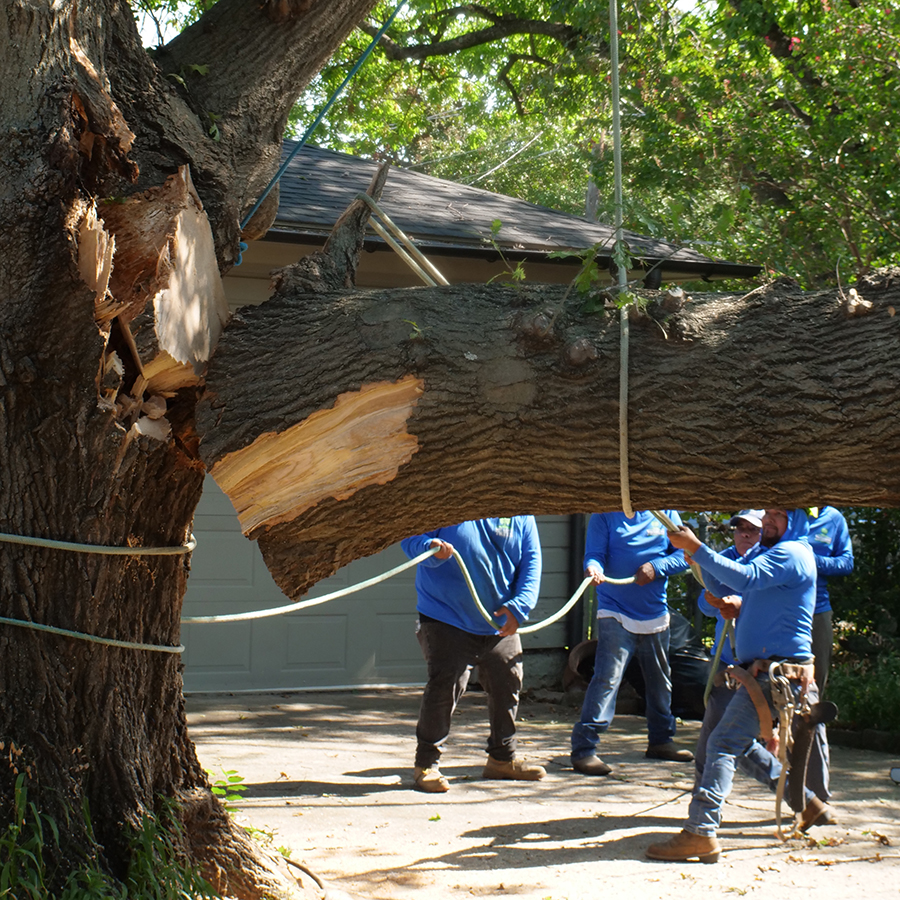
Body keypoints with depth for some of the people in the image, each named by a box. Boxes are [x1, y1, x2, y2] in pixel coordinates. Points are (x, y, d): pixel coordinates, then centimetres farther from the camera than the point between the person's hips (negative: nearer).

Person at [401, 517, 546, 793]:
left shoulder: (521, 514, 0)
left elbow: (531, 560, 1)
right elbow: (411, 538, -10)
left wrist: (518, 607, -12)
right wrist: (431, 548, -34)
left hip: (502, 624, 5)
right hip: (447, 622, -5)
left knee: (507, 687, 16)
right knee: (444, 689, -11)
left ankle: (502, 759, 35)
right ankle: (426, 764, 4)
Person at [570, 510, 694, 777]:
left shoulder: (666, 513, 7)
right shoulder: (605, 515, -2)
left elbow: (684, 554, 3)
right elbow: (595, 553, -12)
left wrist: (656, 567, -15)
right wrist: (593, 568, -35)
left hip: (655, 614, 5)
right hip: (616, 613, -5)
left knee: (660, 681, 18)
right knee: (606, 679, -17)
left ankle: (660, 740, 38)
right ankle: (583, 750, -16)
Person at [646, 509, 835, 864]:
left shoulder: (793, 554, -10)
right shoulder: (763, 553, 21)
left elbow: (744, 578, -25)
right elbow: (721, 587, 16)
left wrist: (696, 548, -26)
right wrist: (696, 554, -1)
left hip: (779, 671, -10)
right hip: (759, 669, 10)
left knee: (725, 743, -18)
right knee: (743, 741, 21)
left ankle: (701, 832, -25)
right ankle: (808, 804, 31)